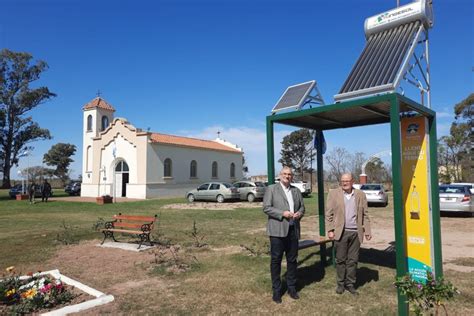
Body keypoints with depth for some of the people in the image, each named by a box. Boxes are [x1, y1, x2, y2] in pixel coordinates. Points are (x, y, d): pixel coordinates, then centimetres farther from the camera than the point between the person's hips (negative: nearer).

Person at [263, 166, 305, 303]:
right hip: (277, 230, -4)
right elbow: (266, 208, -9)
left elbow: (302, 206, 16)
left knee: (292, 260, 12)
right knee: (276, 260, 4)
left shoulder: (296, 191, 14)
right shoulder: (271, 189, -2)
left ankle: (292, 287, 26)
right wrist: (282, 213, -18)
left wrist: (300, 213, -6)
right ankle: (276, 290, 16)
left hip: (293, 230, 5)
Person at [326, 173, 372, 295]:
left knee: (353, 260, 8)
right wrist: (330, 230, -7)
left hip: (356, 232, 2)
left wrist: (367, 231, 3)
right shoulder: (333, 193, 1)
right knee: (340, 260, 5)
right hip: (340, 232, -2)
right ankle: (341, 284, 18)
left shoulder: (360, 194, 8)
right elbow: (329, 213, -1)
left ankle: (350, 284, 20)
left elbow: (365, 214, 9)